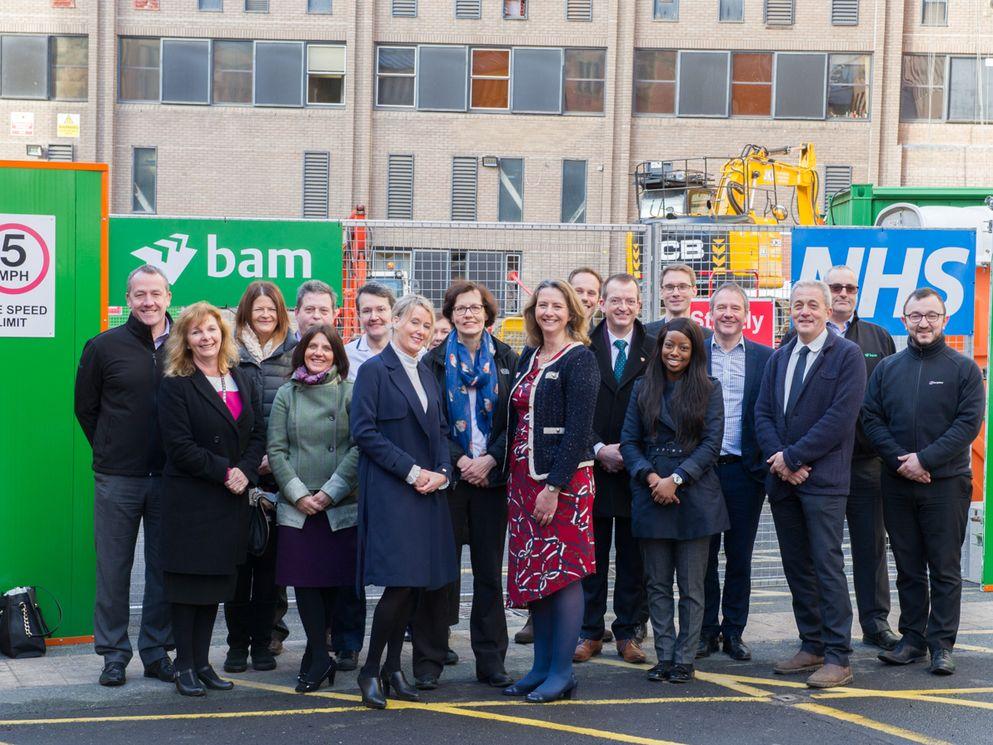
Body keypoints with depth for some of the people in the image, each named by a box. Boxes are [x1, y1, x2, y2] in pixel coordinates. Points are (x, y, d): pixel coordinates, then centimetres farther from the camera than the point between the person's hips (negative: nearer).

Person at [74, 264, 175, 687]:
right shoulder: (104, 347, 0)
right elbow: (85, 407, 8)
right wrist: (112, 453, 6)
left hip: (169, 478, 1)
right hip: (117, 479, -1)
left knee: (164, 568, 7)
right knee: (113, 568, 4)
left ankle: (156, 651, 18)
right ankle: (113, 653, 15)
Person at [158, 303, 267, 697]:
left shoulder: (243, 381, 11)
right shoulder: (177, 386, -5)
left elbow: (258, 435, 7)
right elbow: (179, 446, -13)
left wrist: (245, 471, -10)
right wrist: (223, 471, -15)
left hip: (232, 498, 5)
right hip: (189, 498, -5)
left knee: (217, 581, 9)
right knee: (188, 581, 0)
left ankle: (202, 661, 17)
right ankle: (184, 667, 9)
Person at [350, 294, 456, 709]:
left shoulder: (426, 375, 17)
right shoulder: (374, 370, -4)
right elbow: (364, 431, -11)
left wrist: (442, 472, -1)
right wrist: (412, 471, -14)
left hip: (428, 492, 7)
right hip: (389, 493, -7)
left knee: (416, 584, 6)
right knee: (400, 583, -12)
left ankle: (393, 669, 16)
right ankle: (370, 671, 1)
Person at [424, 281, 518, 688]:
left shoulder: (506, 359, 7)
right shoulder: (435, 360, 5)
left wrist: (489, 460, -9)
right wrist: (460, 461, -11)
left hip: (492, 475, 1)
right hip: (448, 475, -1)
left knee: (490, 570, 5)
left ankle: (491, 661, 10)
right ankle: (428, 659, 8)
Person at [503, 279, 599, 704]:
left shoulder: (579, 359, -8)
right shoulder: (528, 358, 14)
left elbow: (578, 429, -15)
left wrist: (554, 485, -19)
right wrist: (513, 477, 9)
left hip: (564, 478, -7)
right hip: (524, 477, 7)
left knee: (564, 572, -2)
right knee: (532, 572, 10)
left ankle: (562, 672, 4)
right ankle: (541, 666, 19)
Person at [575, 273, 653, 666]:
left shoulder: (653, 350, 4)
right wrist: (599, 449, -10)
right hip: (593, 467, 0)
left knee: (633, 556, 6)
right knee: (591, 555, 6)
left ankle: (629, 633, 15)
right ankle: (590, 632, 14)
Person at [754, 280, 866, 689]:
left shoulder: (847, 355, -5)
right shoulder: (778, 358, 15)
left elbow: (841, 416, -13)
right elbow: (763, 413, 10)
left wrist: (793, 457, -13)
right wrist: (778, 457, -7)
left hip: (823, 479, -6)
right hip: (782, 478, 6)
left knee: (827, 566, -6)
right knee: (796, 568, 11)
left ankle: (838, 658, -1)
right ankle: (811, 647, 20)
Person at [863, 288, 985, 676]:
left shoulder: (963, 368, 0)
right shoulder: (887, 368, 9)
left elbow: (969, 423, -7)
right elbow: (871, 419, 4)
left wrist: (925, 459, -15)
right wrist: (900, 460, -10)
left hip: (946, 483, -3)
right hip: (897, 484, 3)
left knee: (945, 568, 1)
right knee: (908, 567, 9)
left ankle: (941, 644, 6)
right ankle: (912, 639, 16)